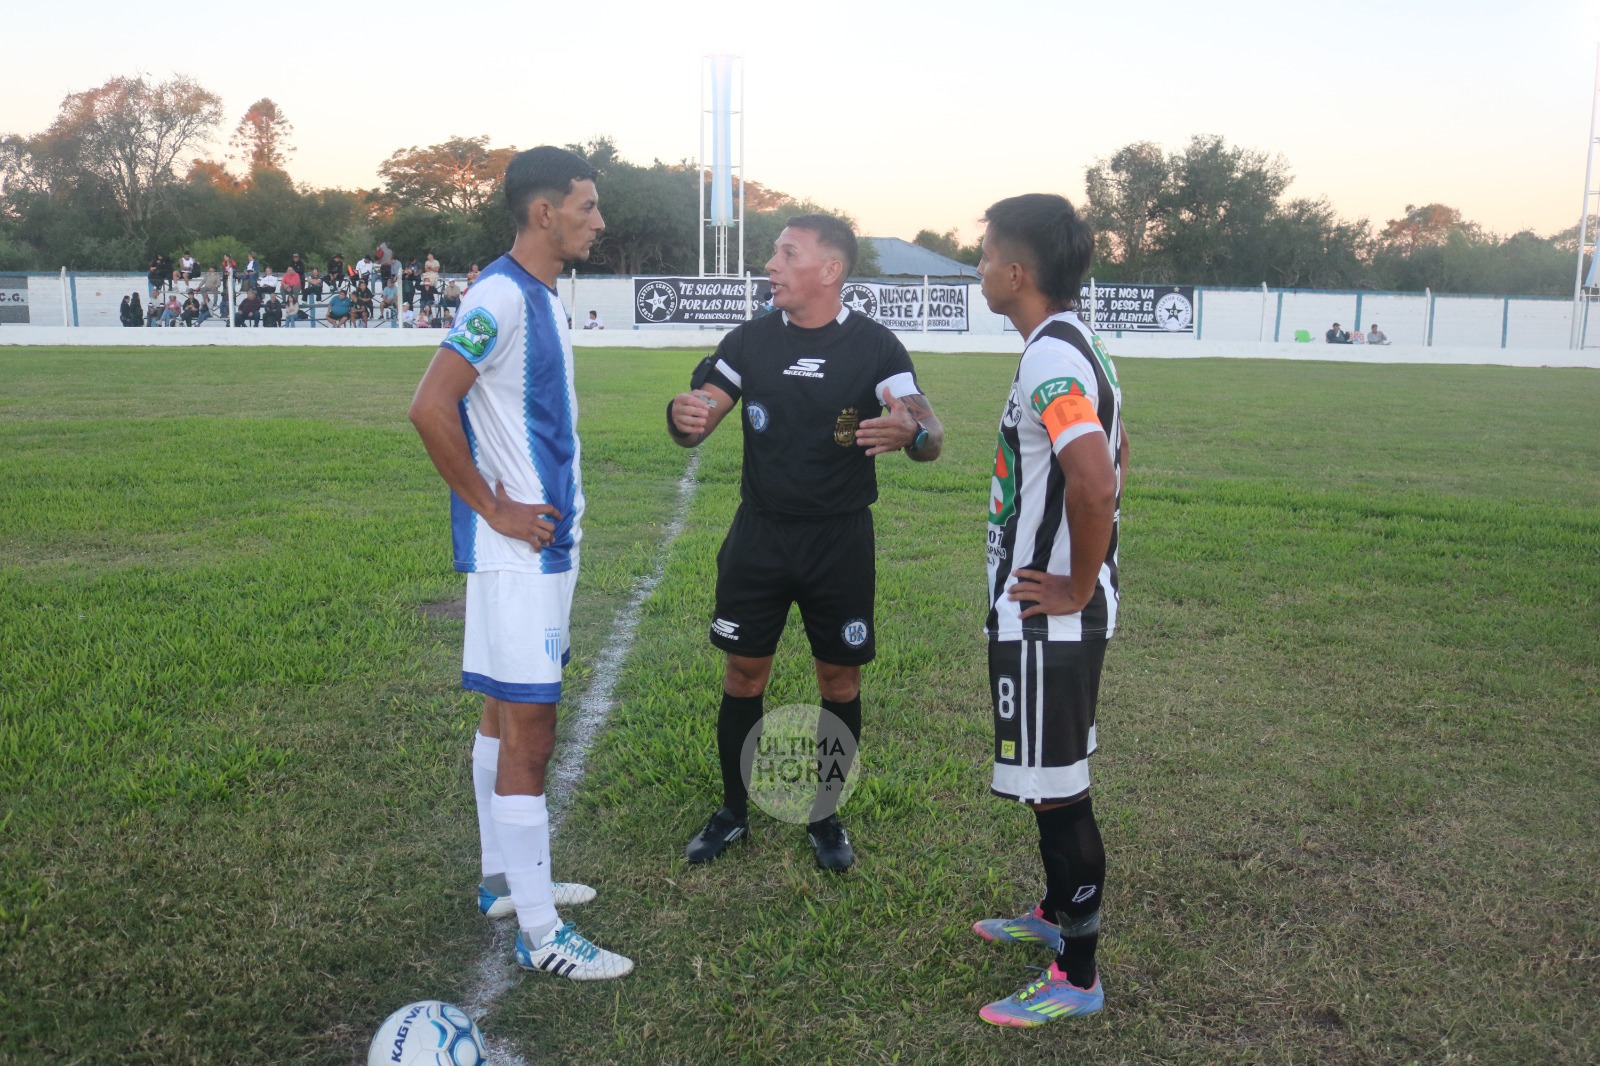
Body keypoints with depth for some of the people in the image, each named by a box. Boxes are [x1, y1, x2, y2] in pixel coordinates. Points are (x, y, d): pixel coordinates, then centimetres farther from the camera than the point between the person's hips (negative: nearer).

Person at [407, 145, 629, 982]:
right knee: (529, 733, -5)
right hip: (515, 552, -10)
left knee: (506, 715, 18)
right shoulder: (501, 295, -17)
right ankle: (539, 933, 4)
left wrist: (556, 510, 15)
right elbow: (429, 409, -25)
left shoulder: (542, 294, 13)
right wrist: (494, 508, -18)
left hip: (546, 542, 10)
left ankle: (504, 879, 31)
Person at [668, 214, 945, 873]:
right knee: (743, 674, 6)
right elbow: (697, 424, 0)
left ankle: (826, 816, 25)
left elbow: (930, 435, -14)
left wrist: (911, 433, -39)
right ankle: (733, 811, 23)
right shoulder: (751, 340, 2)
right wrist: (682, 415, -25)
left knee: (840, 679, 6)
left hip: (840, 540, -2)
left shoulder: (874, 346, -6)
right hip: (758, 536, 2)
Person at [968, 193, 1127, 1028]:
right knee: (1051, 780, 23)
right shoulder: (1074, 347, 11)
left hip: (1045, 620, -10)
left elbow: (1096, 482, -34)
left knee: (1056, 790, 1)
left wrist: (1076, 588, -22)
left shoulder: (1050, 360, -21)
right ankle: (1057, 914, 41)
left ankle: (1078, 976, 15)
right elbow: (1112, 461, 23)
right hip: (1048, 611, 10)